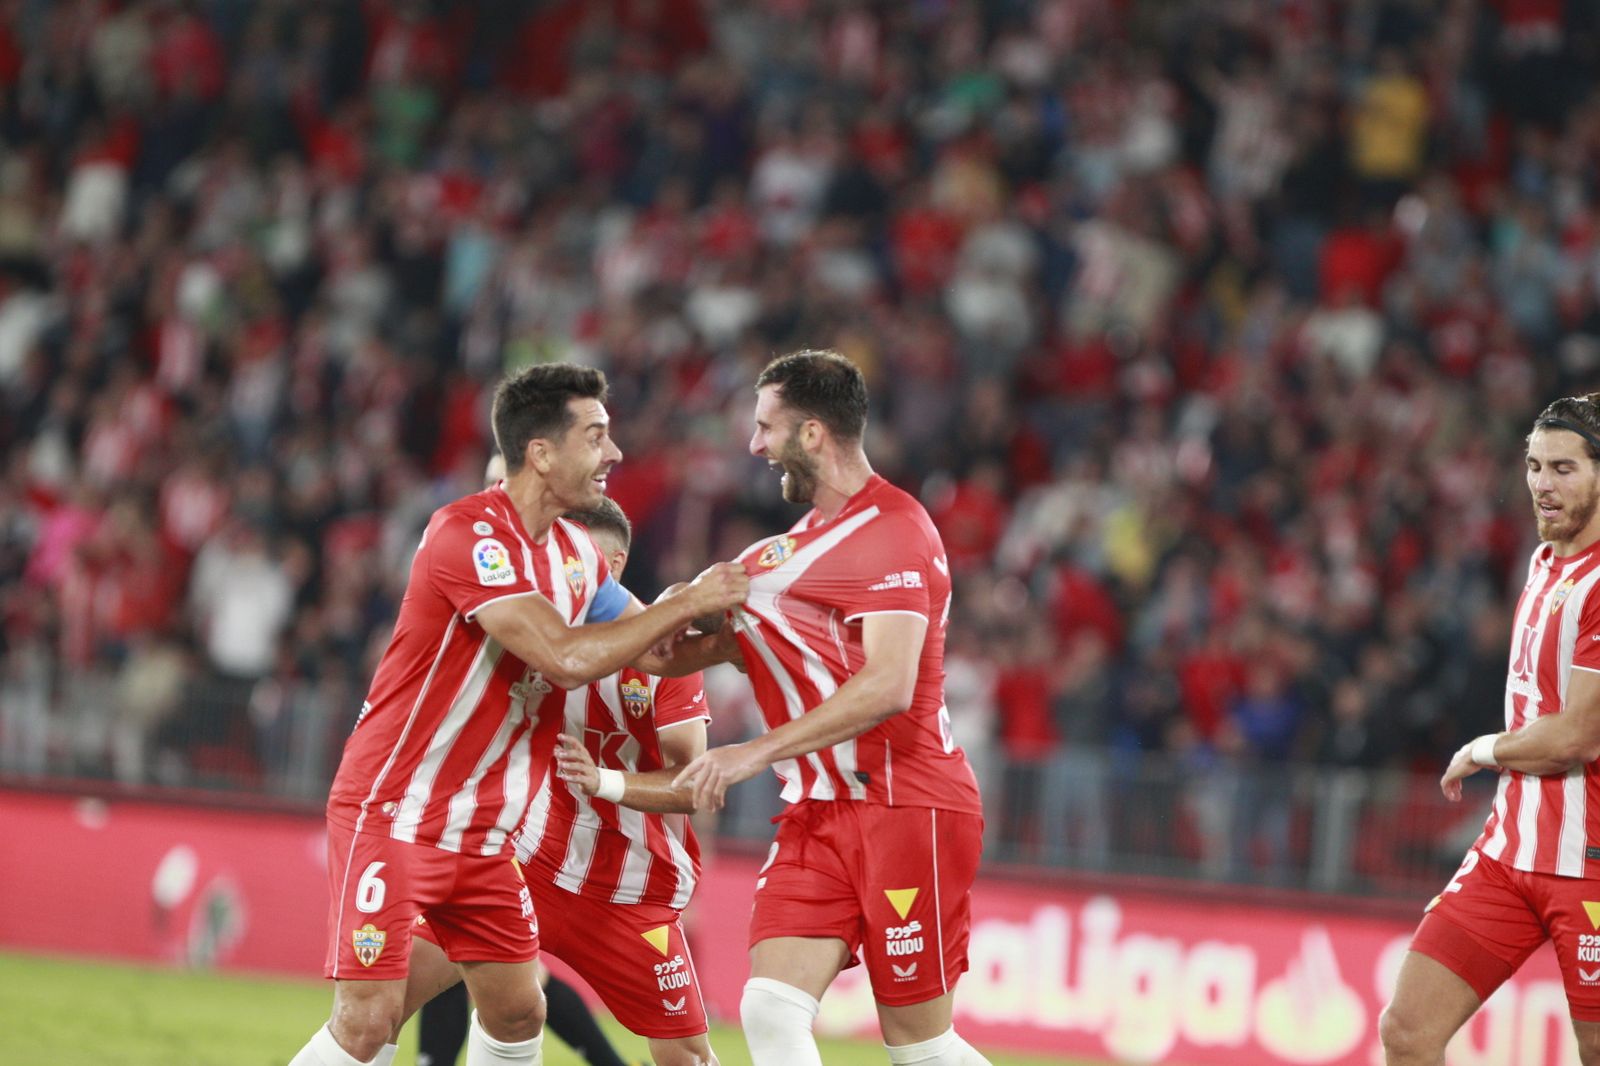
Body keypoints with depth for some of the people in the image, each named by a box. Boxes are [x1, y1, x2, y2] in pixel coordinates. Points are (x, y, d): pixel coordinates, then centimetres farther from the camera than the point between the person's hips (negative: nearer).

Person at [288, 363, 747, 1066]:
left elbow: (653, 652, 20)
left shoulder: (575, 553, 7)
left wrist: (726, 620, 3)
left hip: (481, 836, 9)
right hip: (392, 816, -9)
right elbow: (567, 658, -29)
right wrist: (687, 601, -20)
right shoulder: (470, 534, -21)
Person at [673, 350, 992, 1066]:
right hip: (817, 816, 8)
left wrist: (759, 752, -23)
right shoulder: (811, 532, 19)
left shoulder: (892, 529, -11)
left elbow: (888, 687, -22)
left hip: (906, 808, -8)